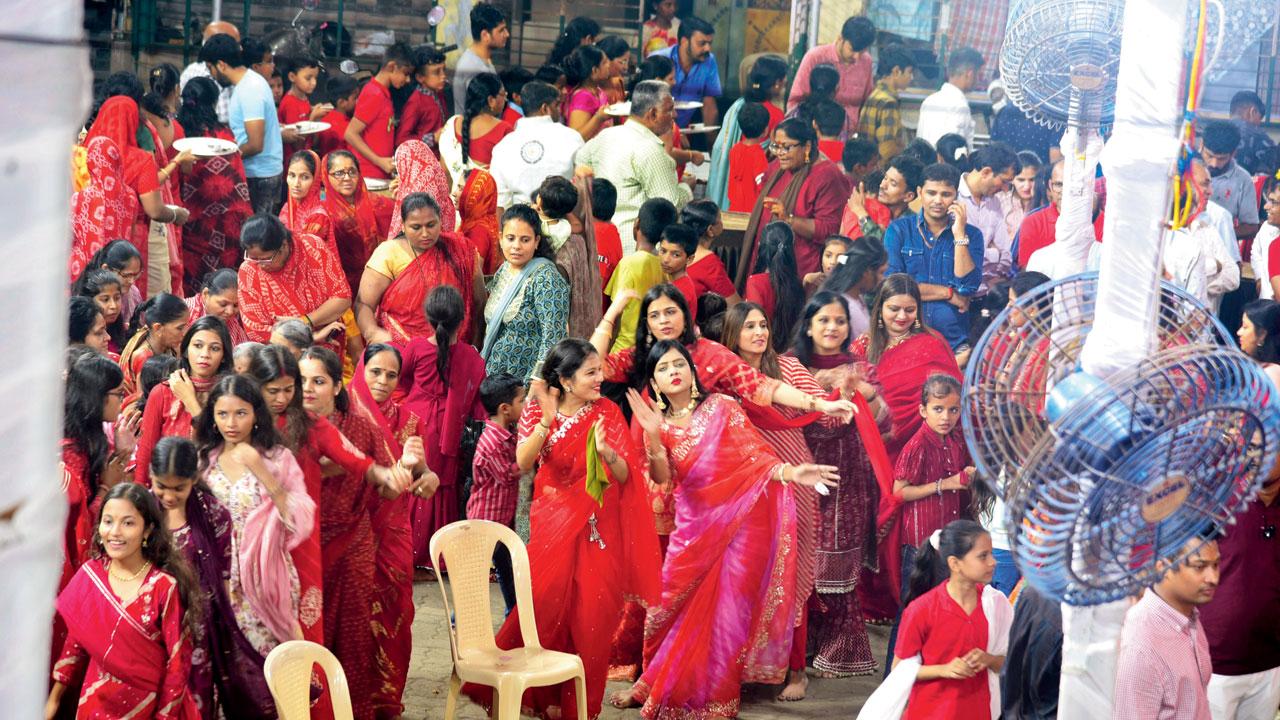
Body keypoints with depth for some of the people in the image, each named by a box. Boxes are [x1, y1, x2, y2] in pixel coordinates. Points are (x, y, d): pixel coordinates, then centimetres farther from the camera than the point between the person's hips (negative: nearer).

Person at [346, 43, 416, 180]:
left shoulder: (384, 94, 14)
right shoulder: (374, 95, -12)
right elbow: (351, 134, -16)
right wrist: (379, 161, -18)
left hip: (382, 174, 8)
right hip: (368, 174, -8)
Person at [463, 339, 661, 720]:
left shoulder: (607, 413, 0)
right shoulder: (537, 411, 1)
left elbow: (625, 475, -6)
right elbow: (524, 463, -14)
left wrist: (607, 452, -27)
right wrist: (547, 419, -27)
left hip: (597, 530, 0)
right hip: (552, 527, 0)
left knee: (590, 617, -1)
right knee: (543, 607, -5)